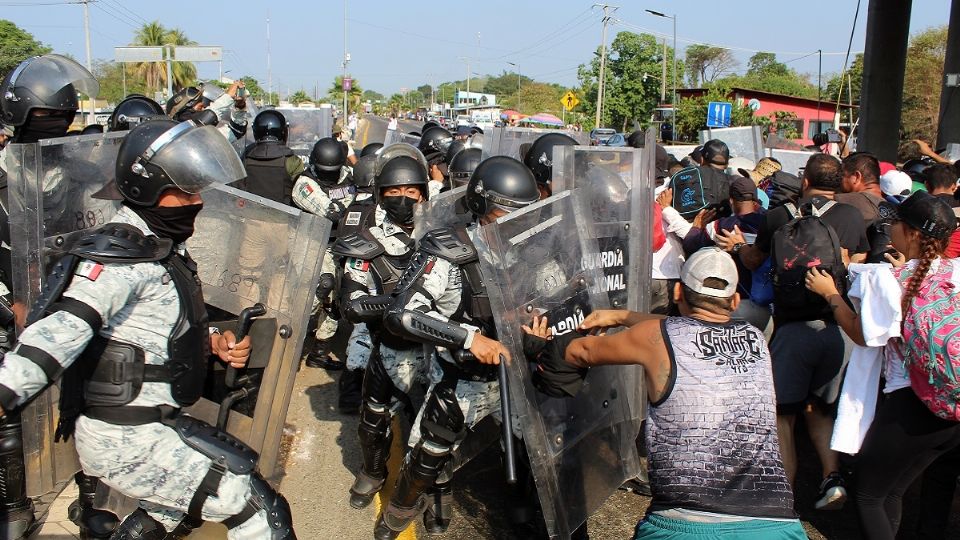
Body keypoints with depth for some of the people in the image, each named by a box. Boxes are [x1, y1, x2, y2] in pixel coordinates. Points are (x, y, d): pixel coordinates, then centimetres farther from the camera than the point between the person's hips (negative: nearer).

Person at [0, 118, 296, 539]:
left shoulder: (161, 247, 10)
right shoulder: (122, 254, -21)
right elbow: (66, 326, -36)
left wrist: (214, 342, 3)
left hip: (152, 424, 11)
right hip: (129, 441, -10)